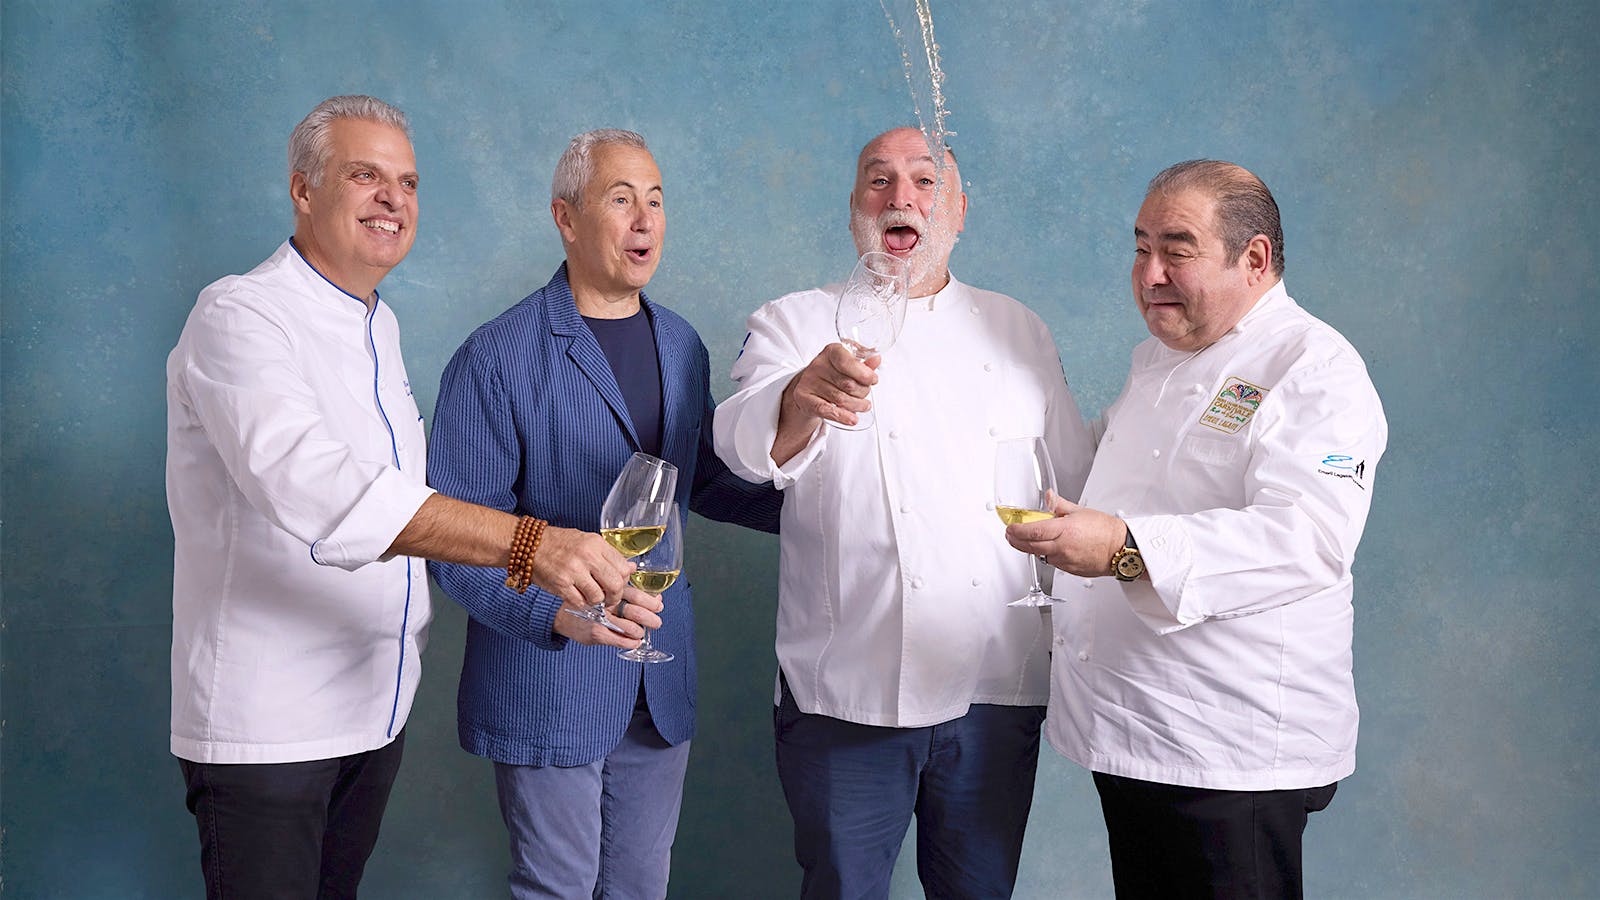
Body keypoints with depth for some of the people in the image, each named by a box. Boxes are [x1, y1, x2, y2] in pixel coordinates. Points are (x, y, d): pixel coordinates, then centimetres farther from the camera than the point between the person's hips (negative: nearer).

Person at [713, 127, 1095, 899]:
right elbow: (746, 444, -20)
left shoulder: (1017, 331, 11)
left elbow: (1073, 492, 15)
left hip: (997, 688, 3)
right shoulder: (797, 324, 1)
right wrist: (804, 400, -42)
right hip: (850, 689, -2)